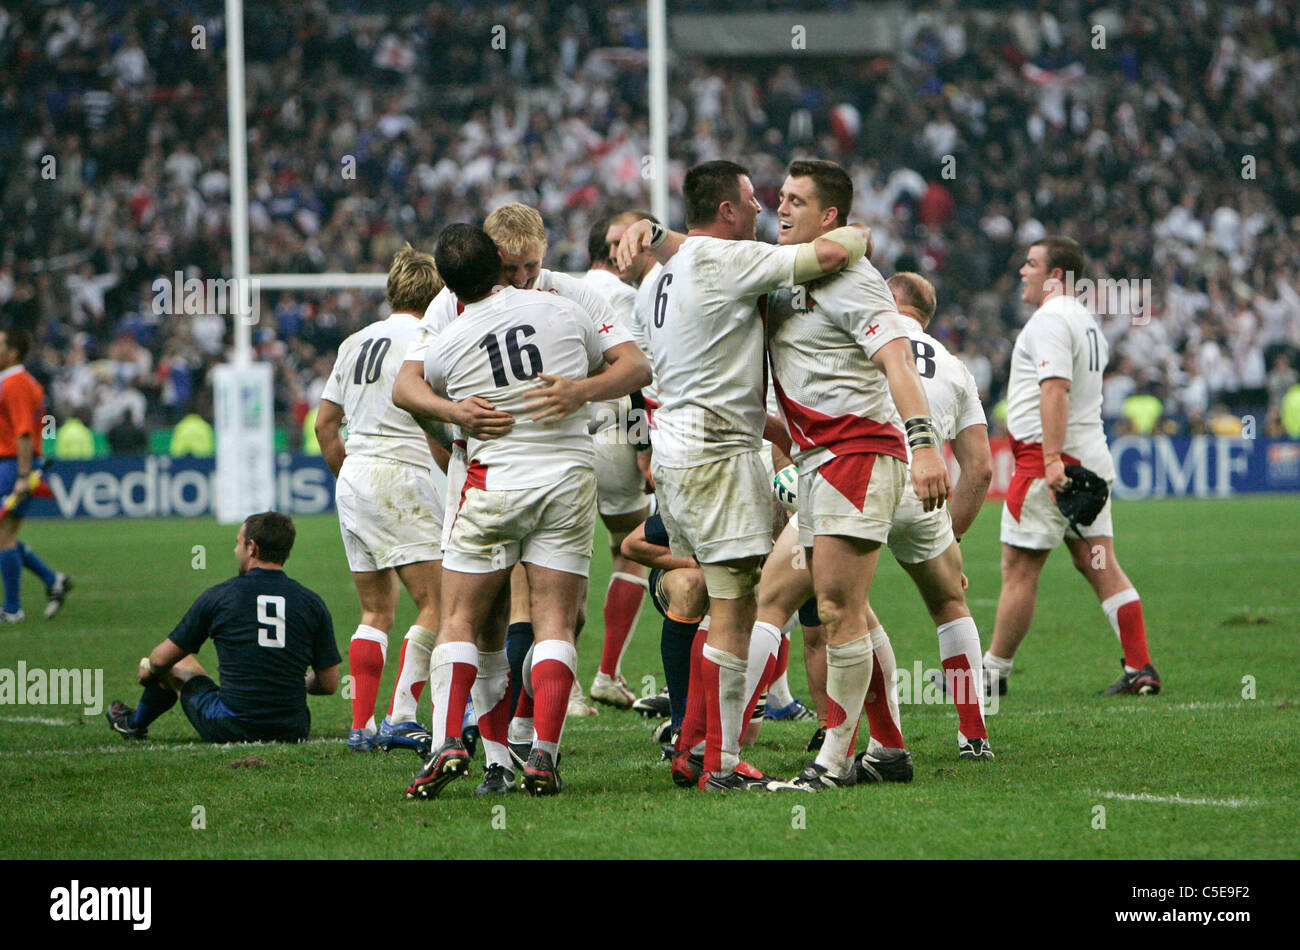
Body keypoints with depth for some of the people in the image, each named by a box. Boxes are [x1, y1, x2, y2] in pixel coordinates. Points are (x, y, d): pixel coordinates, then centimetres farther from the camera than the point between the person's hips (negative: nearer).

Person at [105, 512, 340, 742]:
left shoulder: (219, 596, -6)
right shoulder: (312, 603, -1)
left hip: (230, 730, -2)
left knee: (179, 664, 27)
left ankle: (135, 724, 55)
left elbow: (163, 657, 4)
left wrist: (148, 666, 29)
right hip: (294, 732, 2)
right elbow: (329, 684, 3)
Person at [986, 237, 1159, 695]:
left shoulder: (1050, 321, -12)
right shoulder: (1087, 321, 19)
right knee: (1100, 567, 6)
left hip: (1049, 457, -10)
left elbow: (1056, 389, -24)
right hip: (1092, 458, 10)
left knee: (1018, 568, -3)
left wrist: (1052, 459, -31)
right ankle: (1140, 669, 0)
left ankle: (993, 671, 1)